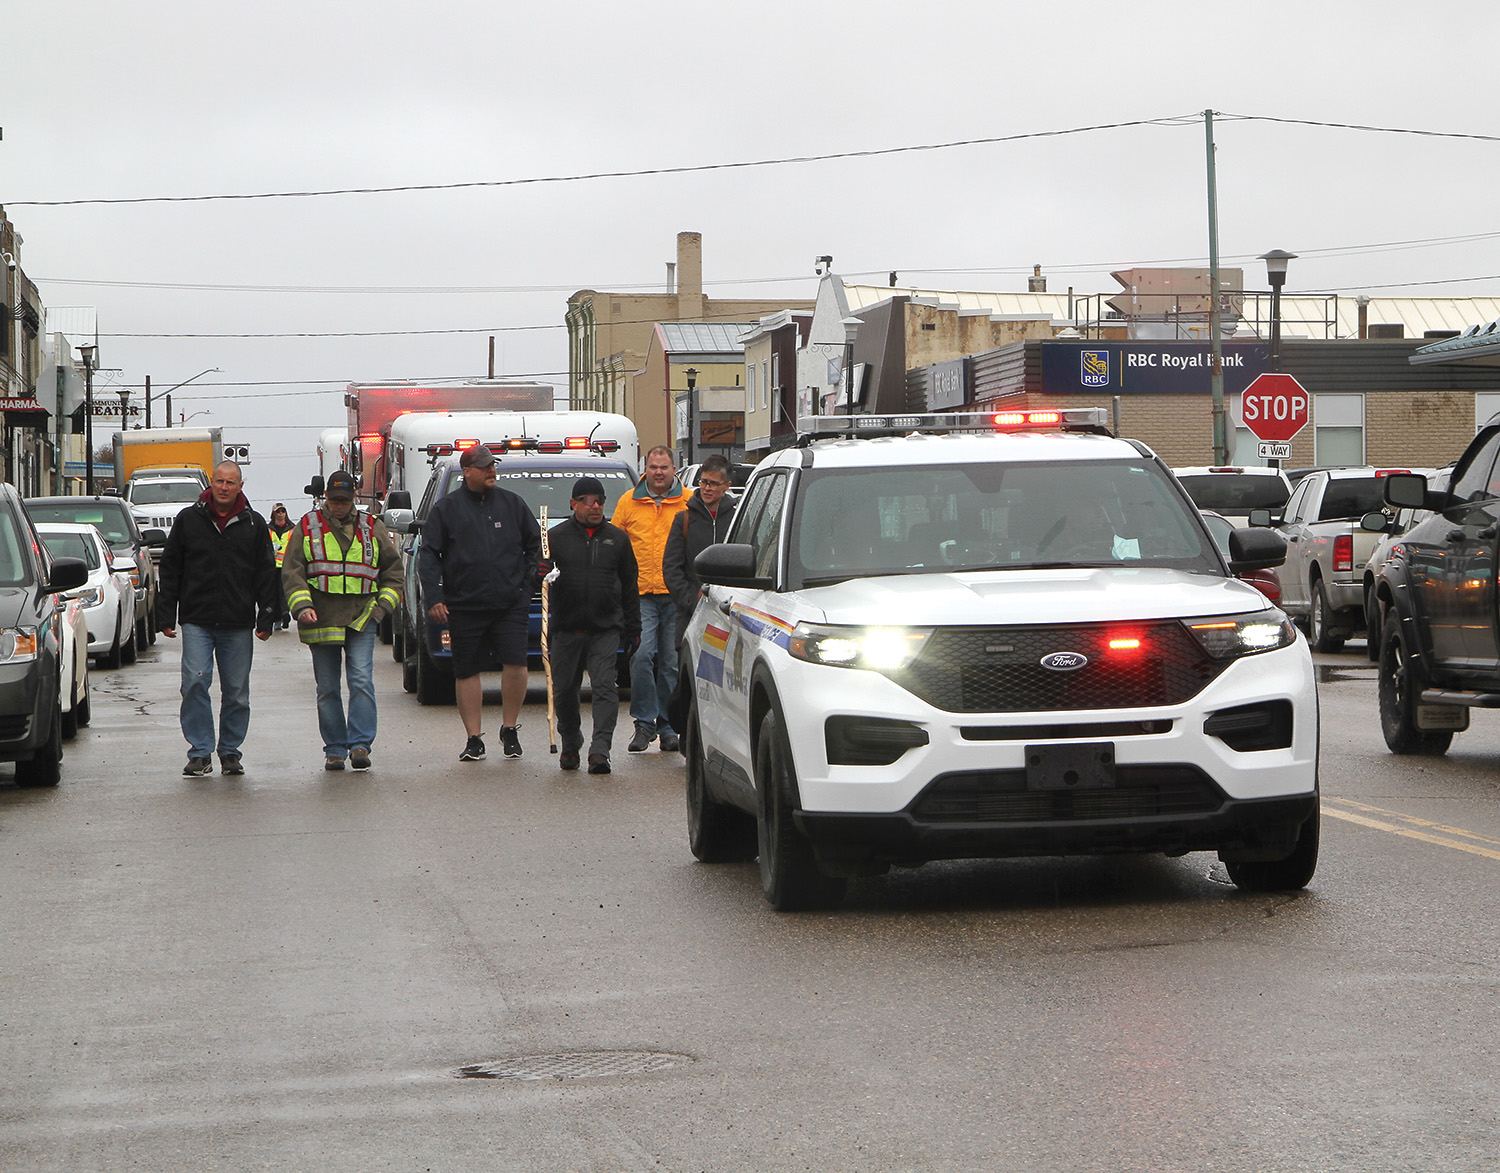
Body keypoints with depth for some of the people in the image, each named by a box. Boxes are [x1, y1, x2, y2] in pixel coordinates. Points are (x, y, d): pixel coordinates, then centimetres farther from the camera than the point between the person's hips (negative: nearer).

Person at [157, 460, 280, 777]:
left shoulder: (254, 525, 8)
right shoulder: (188, 520, 6)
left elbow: (266, 575, 10)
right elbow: (170, 571, 9)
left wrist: (266, 618, 1)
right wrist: (166, 617, 3)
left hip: (239, 624, 1)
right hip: (197, 621, -1)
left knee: (237, 692, 4)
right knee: (195, 683, -12)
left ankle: (230, 751, 16)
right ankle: (200, 752, -6)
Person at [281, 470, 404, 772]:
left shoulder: (372, 528, 11)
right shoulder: (307, 529, 8)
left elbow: (393, 570, 17)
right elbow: (291, 572, 3)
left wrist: (383, 605, 4)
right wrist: (302, 605, -12)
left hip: (361, 621, 0)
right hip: (321, 621, 0)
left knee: (362, 681, -14)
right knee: (327, 689, 4)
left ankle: (360, 744, -13)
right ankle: (335, 749, 12)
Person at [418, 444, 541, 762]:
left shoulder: (512, 504, 11)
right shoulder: (447, 508, 5)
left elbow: (535, 543, 19)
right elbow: (428, 555, 4)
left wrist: (528, 579, 6)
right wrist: (433, 597, -5)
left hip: (510, 604, 1)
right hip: (464, 605, -1)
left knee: (515, 664, -10)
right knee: (467, 672, 3)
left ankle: (509, 729, 7)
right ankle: (474, 739, 10)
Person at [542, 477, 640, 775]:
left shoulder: (617, 538, 11)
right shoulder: (556, 537, 5)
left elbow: (629, 586, 15)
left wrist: (632, 627, 13)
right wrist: (543, 577, -18)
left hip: (606, 629, 0)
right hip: (566, 628, 0)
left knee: (605, 688, -13)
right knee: (564, 691, 8)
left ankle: (600, 750, -18)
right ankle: (570, 745, 28)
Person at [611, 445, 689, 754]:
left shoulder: (690, 503, 6)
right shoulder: (628, 503, 10)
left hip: (677, 595, 0)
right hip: (640, 593, 0)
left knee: (672, 662, 4)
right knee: (641, 655, -14)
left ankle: (668, 727, 13)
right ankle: (645, 723, -5)